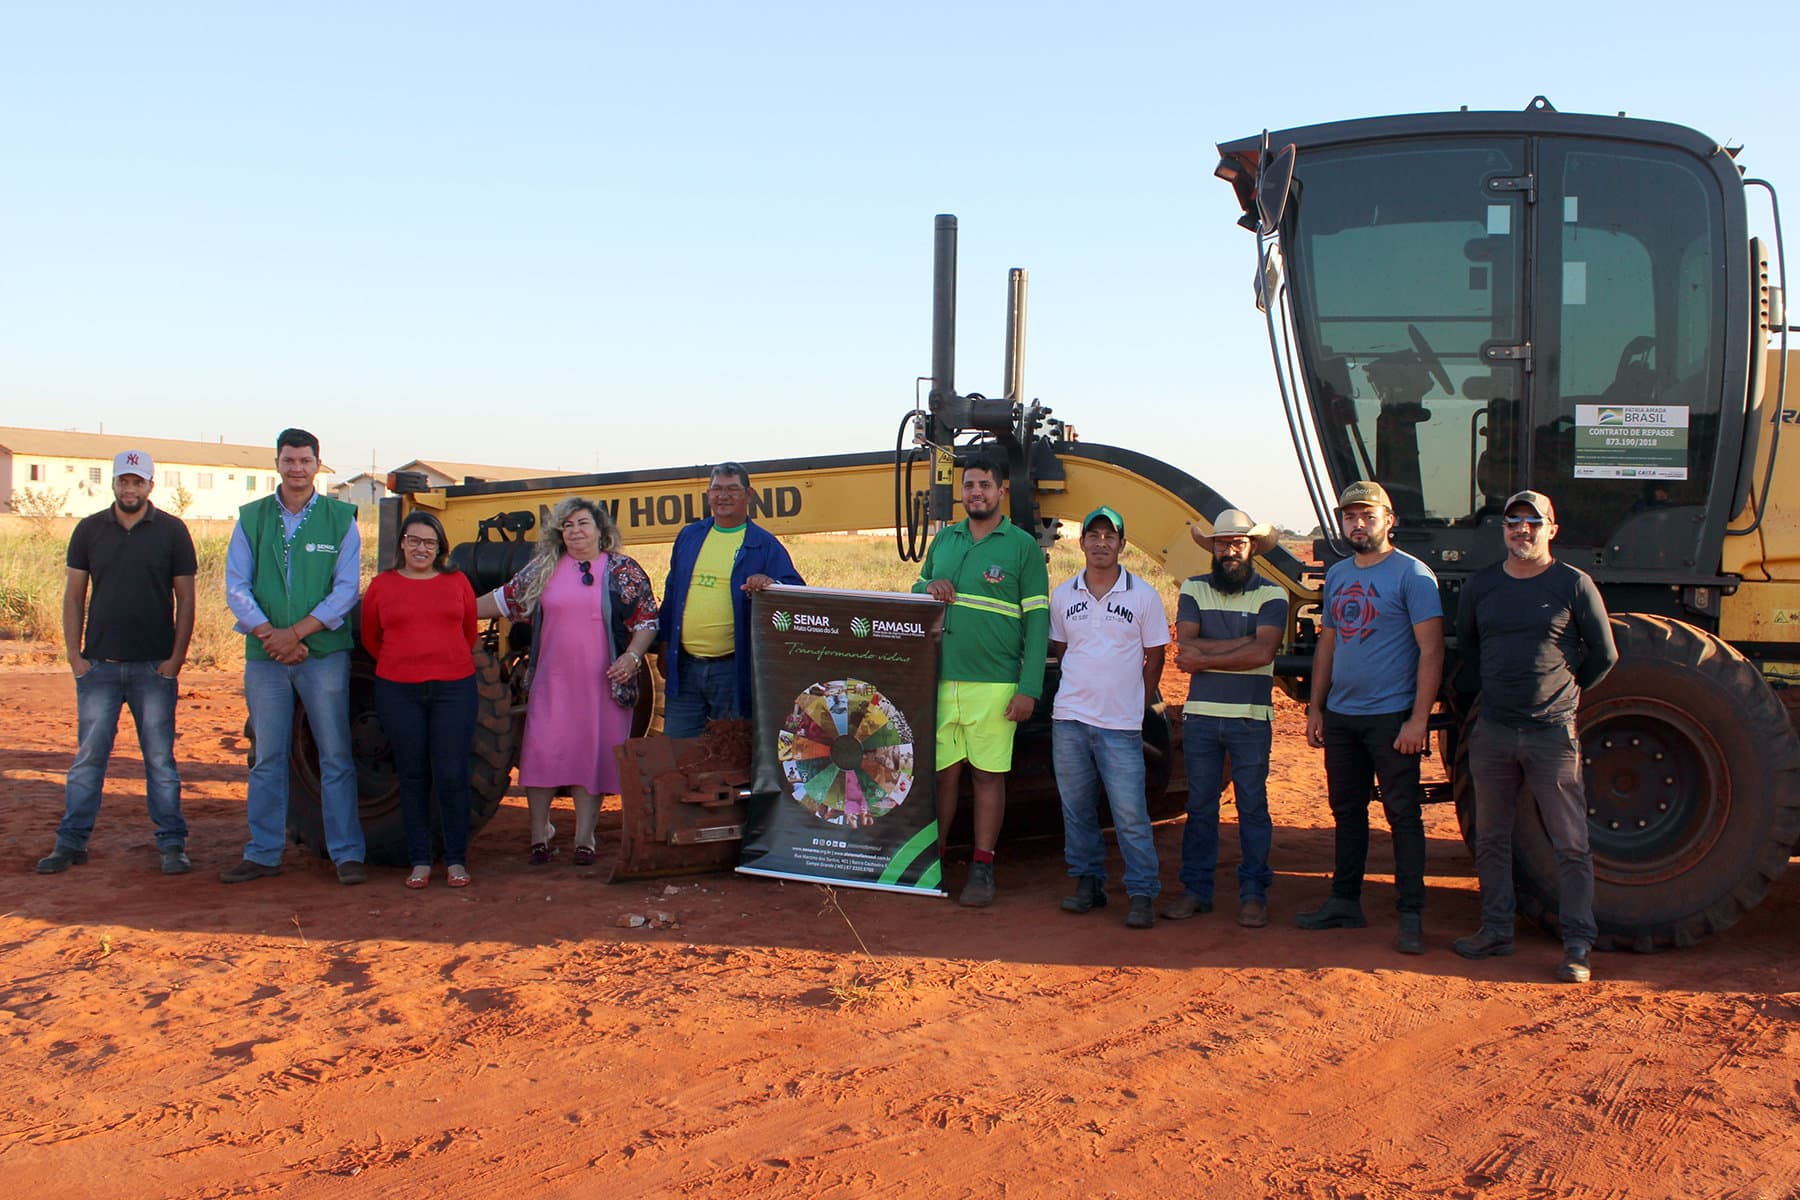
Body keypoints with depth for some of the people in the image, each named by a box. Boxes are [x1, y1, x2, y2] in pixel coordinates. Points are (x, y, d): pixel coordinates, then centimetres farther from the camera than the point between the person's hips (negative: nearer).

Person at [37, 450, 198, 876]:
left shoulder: (171, 531, 1)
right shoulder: (90, 530, 7)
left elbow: (185, 598, 2)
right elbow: (74, 594, 9)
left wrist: (176, 657, -6)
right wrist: (74, 654, 0)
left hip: (154, 666, -2)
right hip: (99, 665, 2)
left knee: (160, 758, 4)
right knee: (88, 757, 5)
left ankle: (172, 844, 9)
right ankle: (71, 843, 13)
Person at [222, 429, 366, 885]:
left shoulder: (339, 518, 1)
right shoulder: (252, 518, 7)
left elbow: (346, 588, -5)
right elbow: (236, 586, 2)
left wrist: (297, 632, -14)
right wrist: (267, 634, -13)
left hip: (324, 653, -2)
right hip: (265, 656, 2)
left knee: (335, 757, 0)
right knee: (267, 759, 9)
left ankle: (347, 854, 6)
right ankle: (263, 854, 18)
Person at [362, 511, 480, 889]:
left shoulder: (457, 582, 7)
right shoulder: (381, 585, 5)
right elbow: (370, 638, 16)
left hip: (454, 688, 0)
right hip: (398, 692, 0)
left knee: (452, 775, -5)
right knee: (413, 776, 6)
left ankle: (456, 861, 7)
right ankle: (420, 861, 14)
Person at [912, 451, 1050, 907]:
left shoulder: (1022, 546, 0)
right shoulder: (943, 540, 13)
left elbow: (1037, 621, -3)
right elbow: (917, 589, 23)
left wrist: (1029, 689, -10)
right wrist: (928, 587, -3)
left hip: (994, 685, -3)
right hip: (941, 679, 3)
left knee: (988, 776, 4)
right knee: (943, 772, 8)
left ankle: (982, 869, 12)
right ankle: (931, 860, 19)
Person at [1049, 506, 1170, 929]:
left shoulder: (1143, 596, 0)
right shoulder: (1063, 595, 8)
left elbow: (1154, 657, 7)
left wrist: (1138, 705, 4)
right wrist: (1084, 686, 9)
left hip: (1121, 725, -3)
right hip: (1069, 719, 3)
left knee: (1130, 814, -5)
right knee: (1076, 807, 8)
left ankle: (1142, 895, 2)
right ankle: (1088, 883, 20)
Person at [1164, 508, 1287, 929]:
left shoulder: (1271, 595, 0)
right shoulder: (1193, 589, 7)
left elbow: (1262, 652, -15)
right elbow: (1185, 646, -7)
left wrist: (1205, 657, -11)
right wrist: (1242, 643, -13)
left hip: (1251, 719, -2)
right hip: (1200, 716, 2)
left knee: (1252, 806, 4)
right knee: (1200, 806, 8)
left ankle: (1253, 894, 11)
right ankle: (1196, 889, 17)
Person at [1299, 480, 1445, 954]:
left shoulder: (1412, 574, -9)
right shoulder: (1338, 575, 12)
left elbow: (1431, 650, -13)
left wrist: (1418, 720, -19)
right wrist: (1316, 707, 13)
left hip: (1391, 717, -7)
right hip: (1341, 715, 7)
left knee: (1403, 815, -1)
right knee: (1347, 811, 14)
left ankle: (1411, 916, 4)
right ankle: (1344, 903, 25)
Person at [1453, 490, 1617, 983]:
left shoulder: (1574, 585, -4)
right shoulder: (1481, 585, 7)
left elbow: (1603, 655, 4)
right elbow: (1465, 646, 21)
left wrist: (1565, 693, 6)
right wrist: (1491, 692, 11)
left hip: (1552, 734, -4)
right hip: (1492, 733, 4)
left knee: (1571, 845, 0)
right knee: (1491, 839, 12)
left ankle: (1577, 946, 6)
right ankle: (1496, 929, 24)